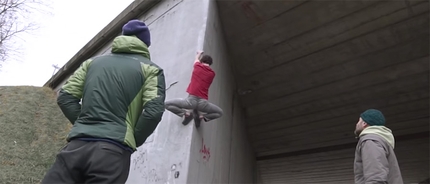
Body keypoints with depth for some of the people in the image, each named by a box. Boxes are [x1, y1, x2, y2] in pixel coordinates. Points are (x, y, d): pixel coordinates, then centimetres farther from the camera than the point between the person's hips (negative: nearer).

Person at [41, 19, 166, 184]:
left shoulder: (93, 62, 21)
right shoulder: (150, 69, 7)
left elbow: (65, 97, 14)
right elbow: (153, 111, -8)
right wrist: (133, 141, 6)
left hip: (77, 145, 4)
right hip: (113, 150, -4)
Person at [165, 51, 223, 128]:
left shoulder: (197, 66, 10)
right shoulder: (212, 73, 14)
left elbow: (196, 60, 35)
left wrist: (199, 54, 58)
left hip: (191, 100, -2)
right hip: (203, 102, 2)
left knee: (167, 104, 11)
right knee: (219, 112, 29)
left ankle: (186, 113, 0)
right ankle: (201, 116, 8)